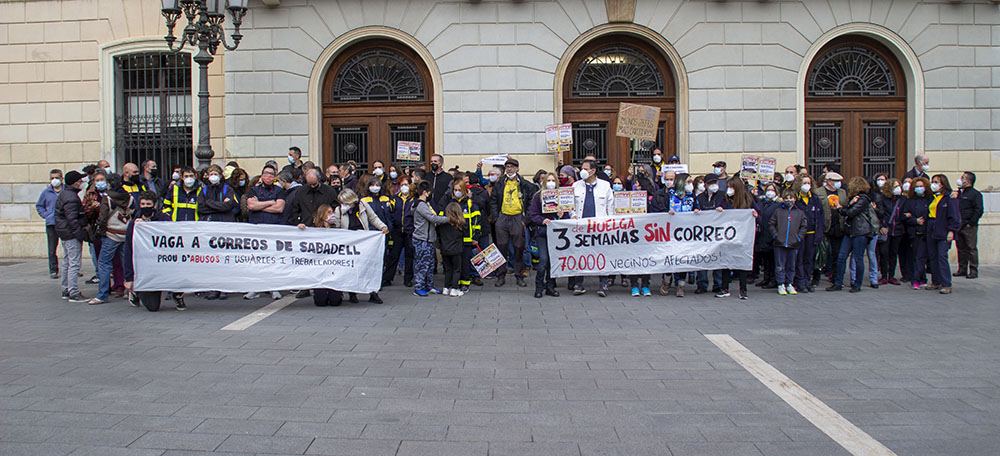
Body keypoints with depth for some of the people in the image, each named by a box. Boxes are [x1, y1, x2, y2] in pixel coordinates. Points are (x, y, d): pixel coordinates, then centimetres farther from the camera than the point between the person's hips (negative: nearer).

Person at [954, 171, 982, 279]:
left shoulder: (975, 194, -7)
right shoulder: (958, 193, 15)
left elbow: (979, 210, -13)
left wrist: (970, 223, -14)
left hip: (969, 227, -7)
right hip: (958, 226, 7)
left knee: (971, 249, -3)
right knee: (961, 248, 11)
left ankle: (973, 271, 1)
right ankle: (962, 269, 18)